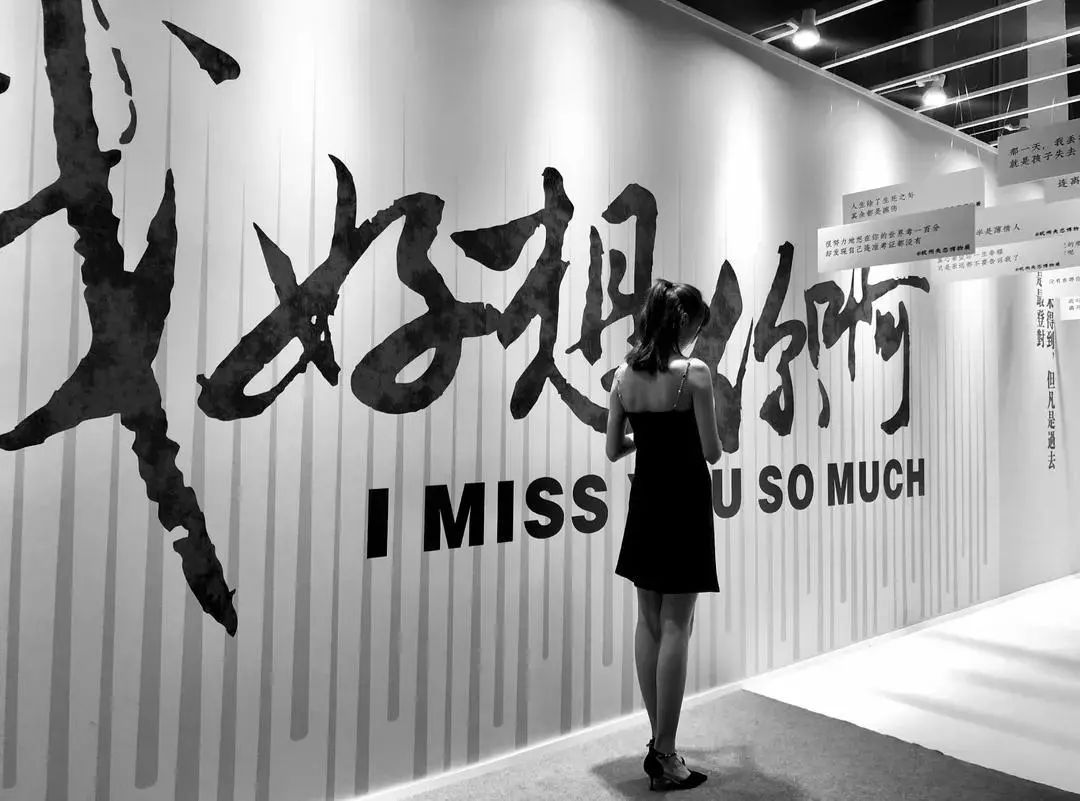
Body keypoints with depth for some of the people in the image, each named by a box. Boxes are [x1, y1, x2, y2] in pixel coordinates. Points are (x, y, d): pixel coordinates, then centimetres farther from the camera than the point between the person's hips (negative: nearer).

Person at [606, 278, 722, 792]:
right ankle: (665, 756, 10)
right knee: (676, 626, 1)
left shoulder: (624, 376, 1)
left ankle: (660, 743, 26)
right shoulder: (695, 374, -14)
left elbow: (614, 450, 5)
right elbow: (712, 452, -11)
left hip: (645, 502, 5)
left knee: (649, 621, 14)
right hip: (685, 503, -5)